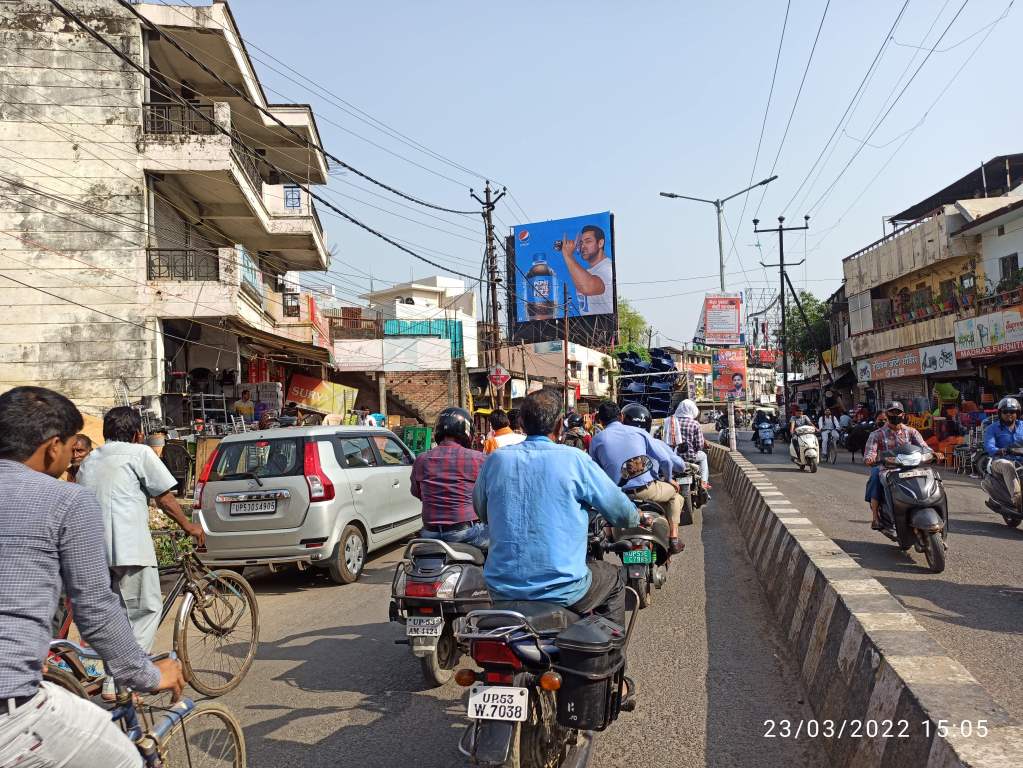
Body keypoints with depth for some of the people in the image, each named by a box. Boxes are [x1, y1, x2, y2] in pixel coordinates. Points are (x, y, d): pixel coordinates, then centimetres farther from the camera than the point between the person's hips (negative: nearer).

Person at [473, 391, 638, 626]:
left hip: (501, 591, 4)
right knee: (614, 579, 25)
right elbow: (624, 514, -1)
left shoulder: (495, 460, 0)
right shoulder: (573, 459, -9)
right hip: (562, 591, -3)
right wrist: (635, 518, 22)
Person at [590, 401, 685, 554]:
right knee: (674, 493, 26)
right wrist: (668, 479, 18)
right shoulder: (638, 432, 3)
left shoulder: (596, 440, 3)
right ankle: (673, 540, 18)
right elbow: (664, 459, 0)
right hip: (645, 490, -1)